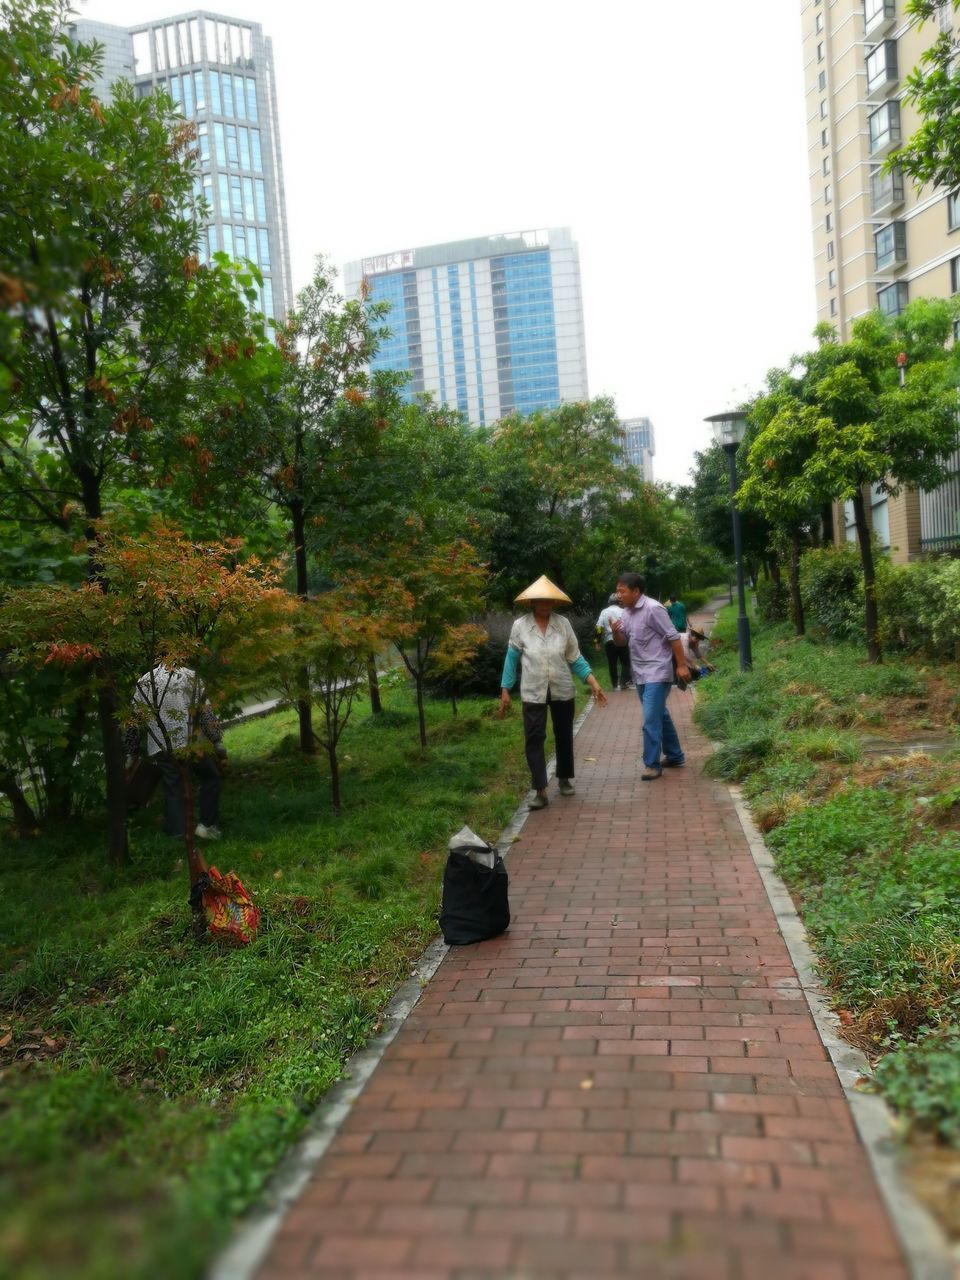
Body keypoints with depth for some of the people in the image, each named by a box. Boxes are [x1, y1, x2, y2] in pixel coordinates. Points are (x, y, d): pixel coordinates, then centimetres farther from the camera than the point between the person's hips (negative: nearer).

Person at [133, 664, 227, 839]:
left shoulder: (144, 681, 9)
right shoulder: (190, 677, 2)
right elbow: (206, 713, -2)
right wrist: (217, 741, 3)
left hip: (159, 748, 3)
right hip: (188, 743, -2)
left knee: (172, 788, 12)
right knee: (209, 777, 17)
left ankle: (177, 834, 12)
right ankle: (207, 824, 13)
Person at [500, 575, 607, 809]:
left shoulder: (563, 624, -4)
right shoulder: (519, 626, -7)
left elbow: (575, 658, 2)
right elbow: (512, 659, 1)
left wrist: (594, 683, -6)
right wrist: (505, 690, 0)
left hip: (562, 690, 2)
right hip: (533, 692, -2)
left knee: (564, 736, 13)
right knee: (534, 739, -7)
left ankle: (564, 779, 34)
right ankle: (540, 792, -3)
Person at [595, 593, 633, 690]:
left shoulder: (604, 612, 7)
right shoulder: (622, 611, 4)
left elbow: (599, 627, -2)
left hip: (609, 641, 2)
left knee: (612, 663, 10)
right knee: (625, 662, 7)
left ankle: (614, 684, 14)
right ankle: (624, 682, -4)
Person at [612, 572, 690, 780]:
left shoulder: (653, 609, -18)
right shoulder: (626, 612, 7)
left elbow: (673, 637, -16)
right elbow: (622, 641, 14)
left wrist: (682, 665, -16)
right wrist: (616, 631, -8)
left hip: (657, 674, -9)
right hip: (640, 675, 9)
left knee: (651, 720, -10)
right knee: (660, 716, 17)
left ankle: (652, 764, -2)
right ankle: (674, 756, 29)